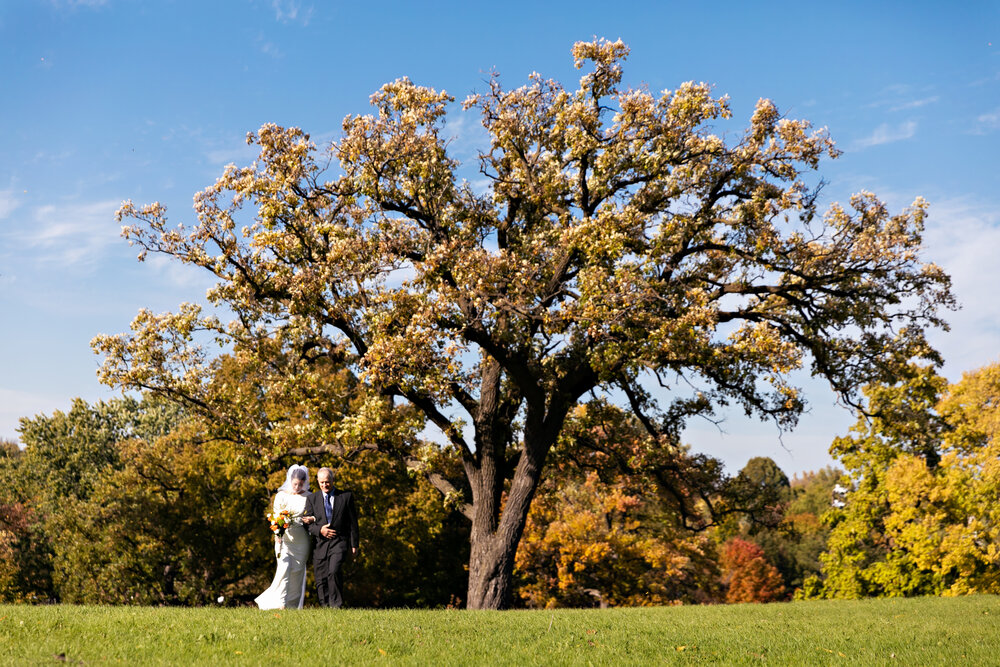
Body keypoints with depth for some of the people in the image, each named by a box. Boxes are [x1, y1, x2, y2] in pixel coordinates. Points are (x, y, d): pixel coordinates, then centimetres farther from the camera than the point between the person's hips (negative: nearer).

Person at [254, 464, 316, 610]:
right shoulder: (281, 495, 3)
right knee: (284, 568, -15)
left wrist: (311, 520, -12)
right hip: (285, 538, -1)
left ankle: (294, 606, 13)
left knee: (298, 572, 3)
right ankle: (281, 604, -15)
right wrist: (277, 535, -13)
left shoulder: (308, 497, 5)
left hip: (302, 540, 1)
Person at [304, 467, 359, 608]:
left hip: (339, 542, -2)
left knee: (333, 572, -21)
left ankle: (337, 605, -11)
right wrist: (320, 530, -14)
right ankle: (325, 606, 14)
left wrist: (354, 544, 4)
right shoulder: (312, 498, 9)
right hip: (320, 543, 2)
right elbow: (308, 523, 5)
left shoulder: (346, 496, 6)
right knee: (321, 579, 1)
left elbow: (352, 522, 7)